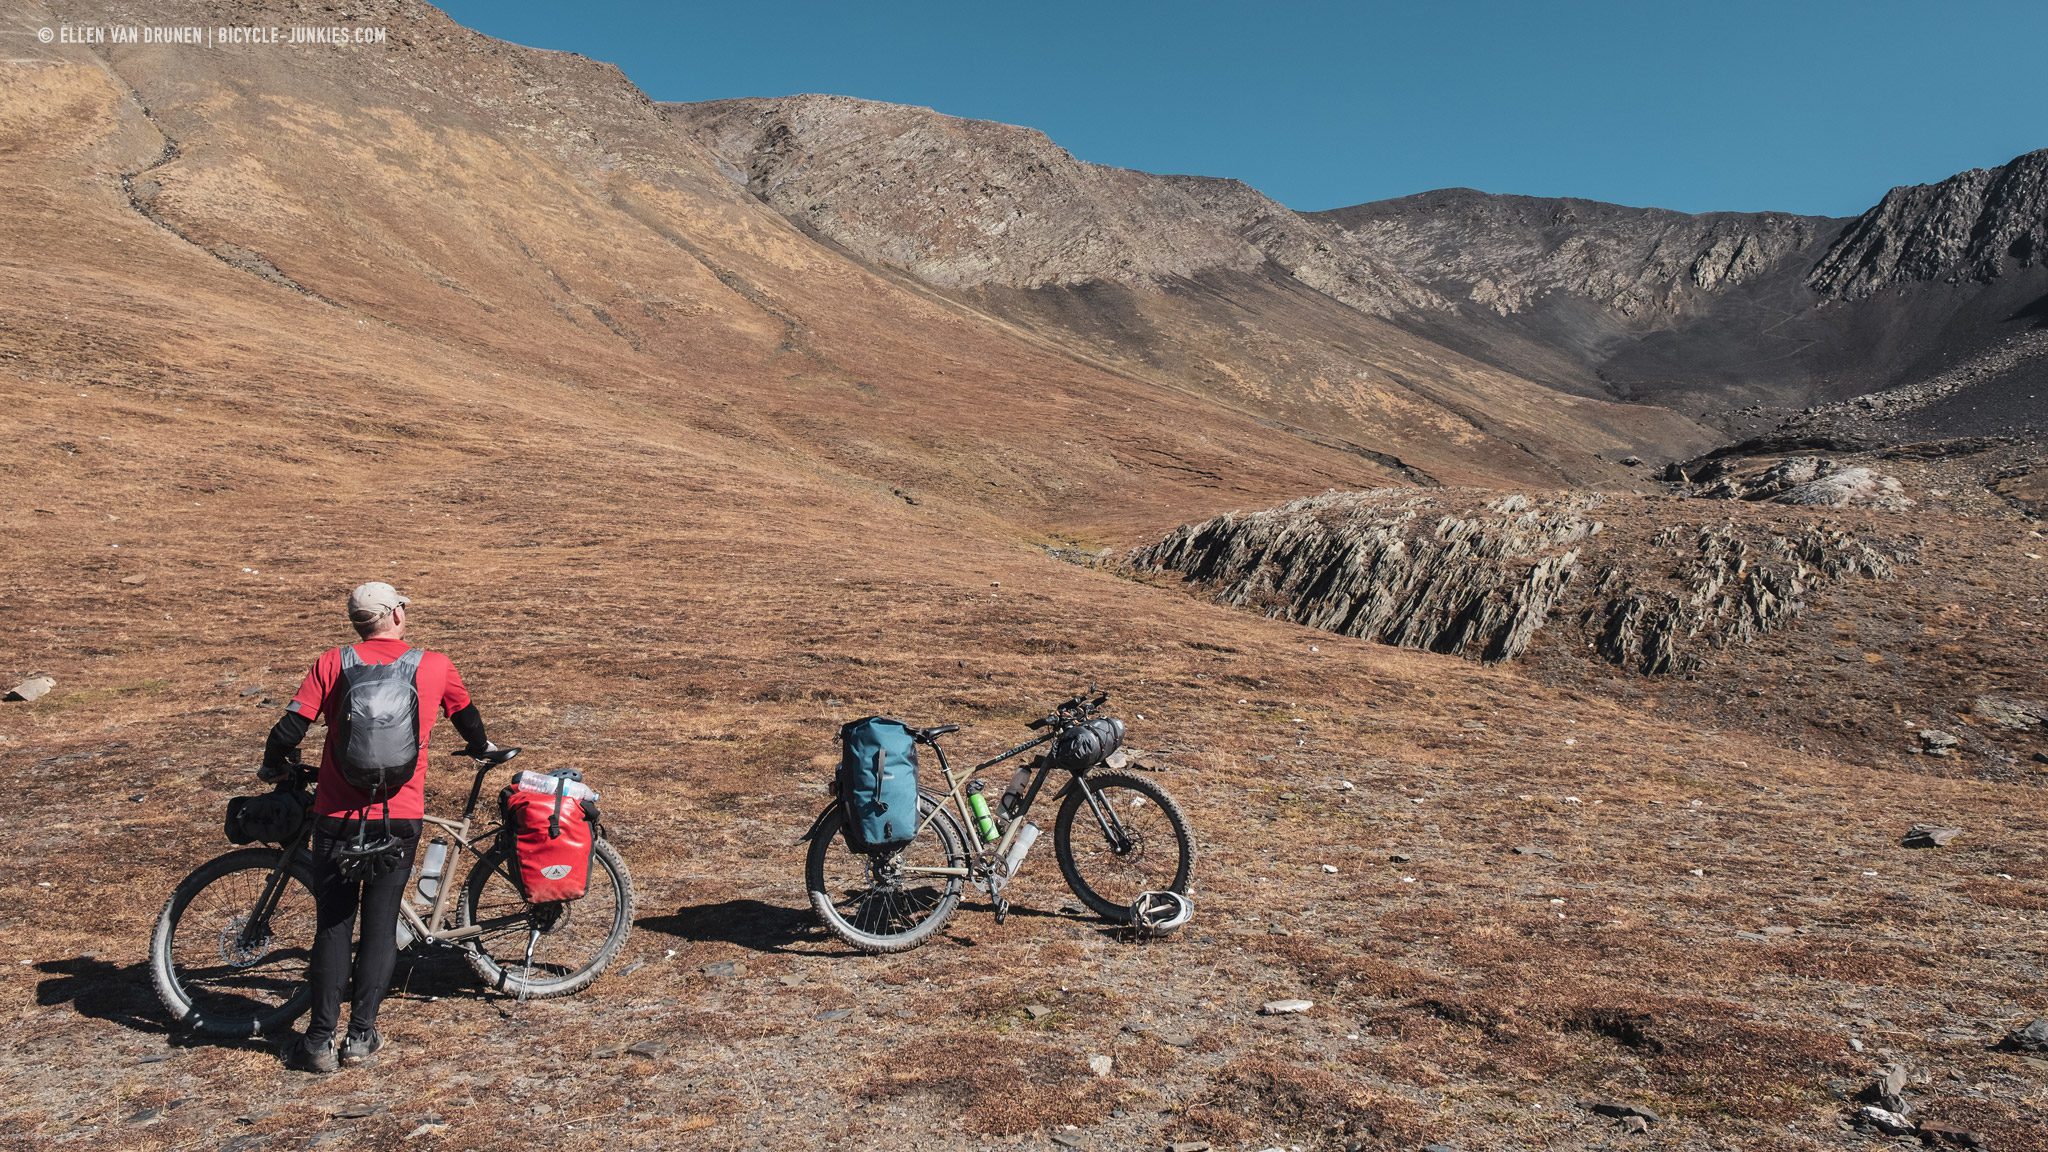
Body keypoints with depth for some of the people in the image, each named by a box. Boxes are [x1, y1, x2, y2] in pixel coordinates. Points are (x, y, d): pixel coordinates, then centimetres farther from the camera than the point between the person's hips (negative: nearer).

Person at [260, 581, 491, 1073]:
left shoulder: (333, 663, -2)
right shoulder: (436, 666, 1)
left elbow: (288, 731, -7)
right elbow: (467, 715, 19)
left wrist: (273, 768, 15)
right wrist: (483, 748, 41)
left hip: (338, 815, 0)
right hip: (401, 819, 0)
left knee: (333, 926, 11)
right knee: (381, 925, 11)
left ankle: (320, 1039, 12)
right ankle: (361, 1034, 13)